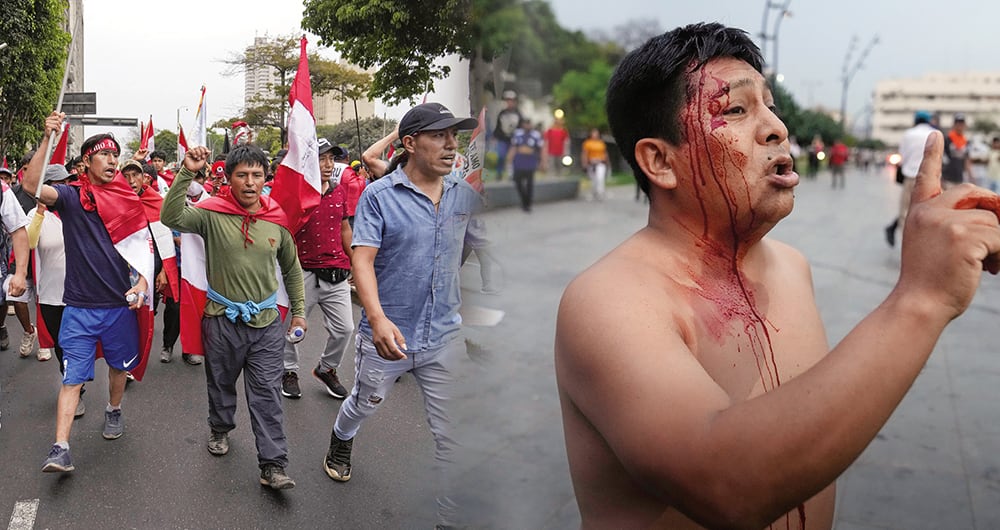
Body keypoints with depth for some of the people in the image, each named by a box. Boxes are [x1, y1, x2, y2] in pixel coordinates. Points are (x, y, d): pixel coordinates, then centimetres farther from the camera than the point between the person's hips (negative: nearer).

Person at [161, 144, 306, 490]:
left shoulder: (277, 220, -1)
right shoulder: (213, 214, -9)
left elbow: (291, 268, 12)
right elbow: (171, 218, -26)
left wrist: (298, 310, 14)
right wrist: (186, 174, -32)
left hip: (267, 322, 1)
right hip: (222, 319, -1)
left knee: (267, 395, 0)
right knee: (221, 384, 20)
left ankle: (273, 465, 3)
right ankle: (220, 429, 47)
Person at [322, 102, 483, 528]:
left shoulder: (464, 195, 0)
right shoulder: (379, 195, -11)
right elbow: (362, 259, -19)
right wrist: (378, 319, -33)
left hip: (444, 336, 2)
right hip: (387, 333, -2)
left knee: (453, 435, 4)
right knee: (364, 404, 24)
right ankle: (341, 441, 58)